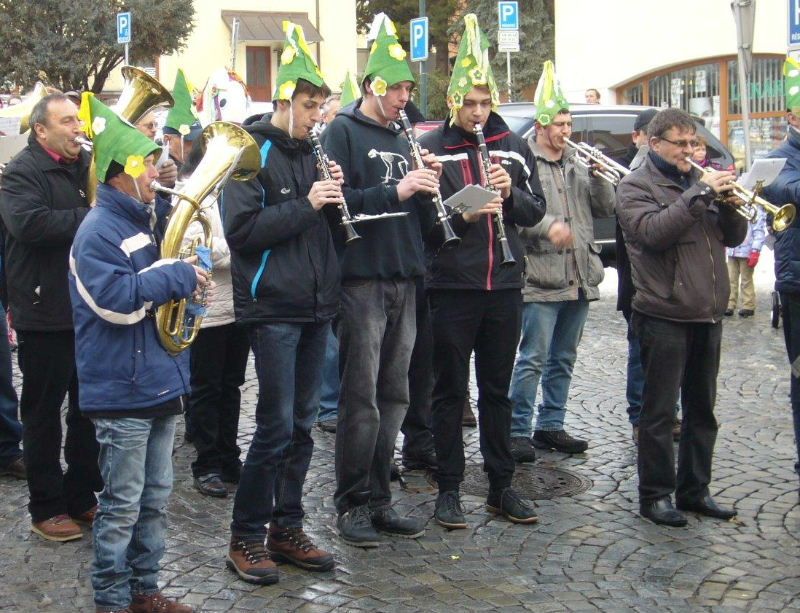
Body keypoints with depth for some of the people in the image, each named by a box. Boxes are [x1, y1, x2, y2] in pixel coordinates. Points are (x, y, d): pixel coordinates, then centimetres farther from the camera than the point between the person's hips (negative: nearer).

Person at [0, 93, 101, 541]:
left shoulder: (88, 166, 11)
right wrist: (90, 216, -23)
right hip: (45, 314, -7)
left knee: (89, 407, 14)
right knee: (44, 411, 4)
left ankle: (83, 495, 26)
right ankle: (47, 507, 13)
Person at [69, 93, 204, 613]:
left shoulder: (149, 220, 13)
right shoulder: (99, 230, -14)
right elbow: (117, 299, -26)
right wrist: (178, 277, -19)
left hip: (160, 383, 9)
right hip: (120, 390, -9)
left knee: (156, 497, 16)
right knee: (123, 505, 1)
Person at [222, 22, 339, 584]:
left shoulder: (310, 152, 14)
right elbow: (241, 229, -18)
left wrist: (335, 199, -1)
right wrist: (305, 205, -20)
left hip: (315, 306, 7)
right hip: (273, 309, -7)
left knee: (303, 424, 11)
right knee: (277, 426, -6)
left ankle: (286, 529, 21)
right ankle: (245, 538, 7)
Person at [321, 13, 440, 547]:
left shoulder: (400, 138, 18)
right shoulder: (343, 131, -3)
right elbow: (337, 202, -15)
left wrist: (427, 190, -1)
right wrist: (394, 190, -21)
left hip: (403, 279, 7)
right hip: (362, 278, -7)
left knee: (393, 395, 10)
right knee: (361, 397, -4)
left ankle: (379, 498, 18)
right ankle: (353, 504, 5)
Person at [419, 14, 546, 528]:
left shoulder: (513, 147, 8)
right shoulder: (432, 148, -4)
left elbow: (537, 210, 9)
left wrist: (511, 194, -10)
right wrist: (462, 214, -22)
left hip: (504, 284, 4)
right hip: (452, 287, -3)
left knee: (498, 389, 13)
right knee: (451, 391, 6)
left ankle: (502, 486, 22)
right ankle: (450, 488, 16)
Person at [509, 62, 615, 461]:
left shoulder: (577, 162, 16)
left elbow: (606, 208, 15)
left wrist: (599, 177, -1)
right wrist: (547, 226, -25)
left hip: (579, 278, 7)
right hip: (541, 277, -7)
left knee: (563, 359, 13)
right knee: (533, 359, -6)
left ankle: (551, 426, 22)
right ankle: (518, 432, 1)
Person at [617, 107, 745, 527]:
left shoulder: (698, 180, 17)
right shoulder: (635, 186, -3)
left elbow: (733, 237, 13)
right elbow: (653, 232, -22)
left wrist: (727, 201, -6)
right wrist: (700, 194, -23)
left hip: (707, 315, 7)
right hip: (664, 316, -7)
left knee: (701, 409, 13)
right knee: (660, 412, 0)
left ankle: (695, 490, 23)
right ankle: (655, 495, 8)